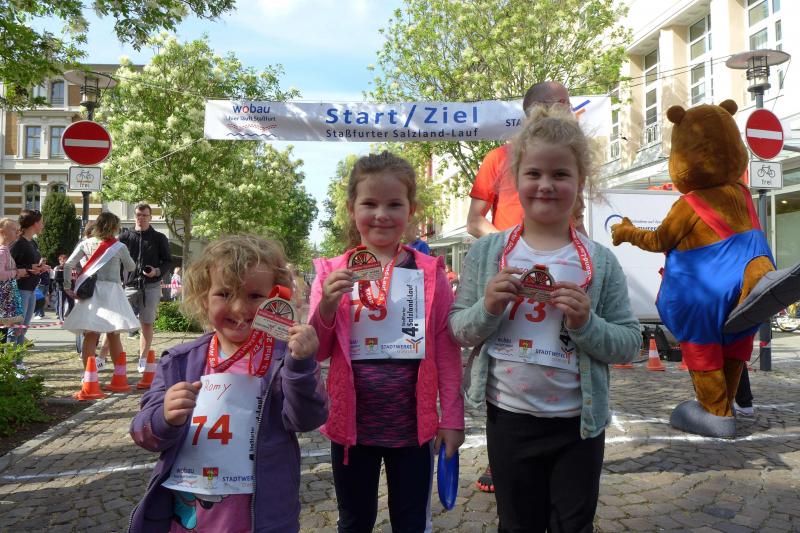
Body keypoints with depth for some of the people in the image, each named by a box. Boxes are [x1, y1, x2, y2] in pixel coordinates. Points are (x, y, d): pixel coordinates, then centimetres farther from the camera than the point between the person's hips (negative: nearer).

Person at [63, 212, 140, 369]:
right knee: (114, 336, 6)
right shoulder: (119, 247, -2)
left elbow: (68, 265, 0)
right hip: (111, 291, -2)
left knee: (90, 336, 4)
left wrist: (67, 287, 5)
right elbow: (130, 267, 12)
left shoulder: (86, 244, 5)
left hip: (90, 291, 2)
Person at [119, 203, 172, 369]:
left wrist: (157, 271, -12)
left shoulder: (159, 238, 6)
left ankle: (143, 360, 12)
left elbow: (168, 262, 8)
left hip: (151, 286, 0)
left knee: (147, 323, 4)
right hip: (129, 285, 0)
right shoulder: (125, 236, 8)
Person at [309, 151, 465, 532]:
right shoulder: (332, 273, -3)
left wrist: (452, 417, -2)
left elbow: (446, 350, -1)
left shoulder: (430, 273, -4)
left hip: (413, 425, -1)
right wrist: (328, 304, -18)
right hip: (352, 424, 1)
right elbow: (317, 352, 0)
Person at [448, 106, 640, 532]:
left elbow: (629, 342, -4)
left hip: (578, 422, 0)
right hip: (508, 417, 1)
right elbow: (458, 330, -2)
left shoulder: (600, 262, -6)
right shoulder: (486, 252, -5)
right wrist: (488, 308, -21)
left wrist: (586, 323, -21)